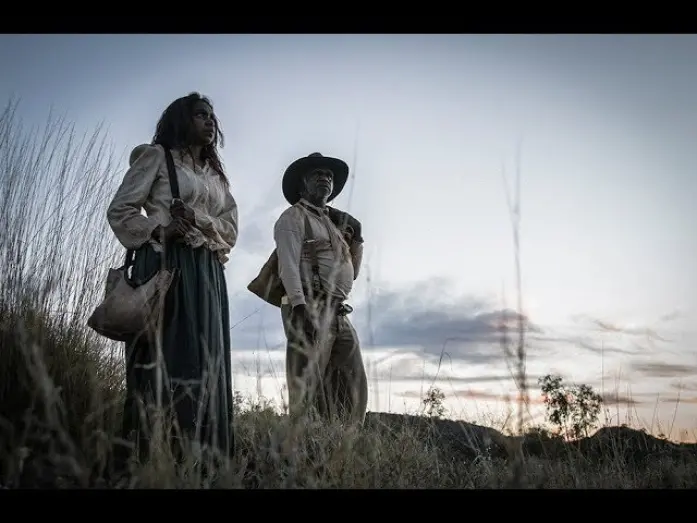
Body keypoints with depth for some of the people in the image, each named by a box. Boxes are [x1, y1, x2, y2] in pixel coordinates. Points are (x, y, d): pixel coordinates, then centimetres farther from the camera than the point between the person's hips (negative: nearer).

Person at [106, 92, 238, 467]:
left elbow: (231, 227, 12)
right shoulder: (156, 156, 7)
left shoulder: (216, 174, 23)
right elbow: (120, 210, 1)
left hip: (208, 274, 6)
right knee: (164, 356, -11)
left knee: (206, 360, 1)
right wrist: (158, 231, -14)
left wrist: (197, 219, -6)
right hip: (166, 266, -6)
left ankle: (199, 453, 5)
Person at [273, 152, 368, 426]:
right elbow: (288, 265, -11)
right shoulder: (293, 217, 3)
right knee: (307, 390, -10)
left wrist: (356, 239, 15)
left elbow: (351, 273, 28)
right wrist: (300, 306, -24)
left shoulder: (335, 222, 25)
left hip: (338, 314, 8)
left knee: (352, 390, 6)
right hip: (309, 309, -8)